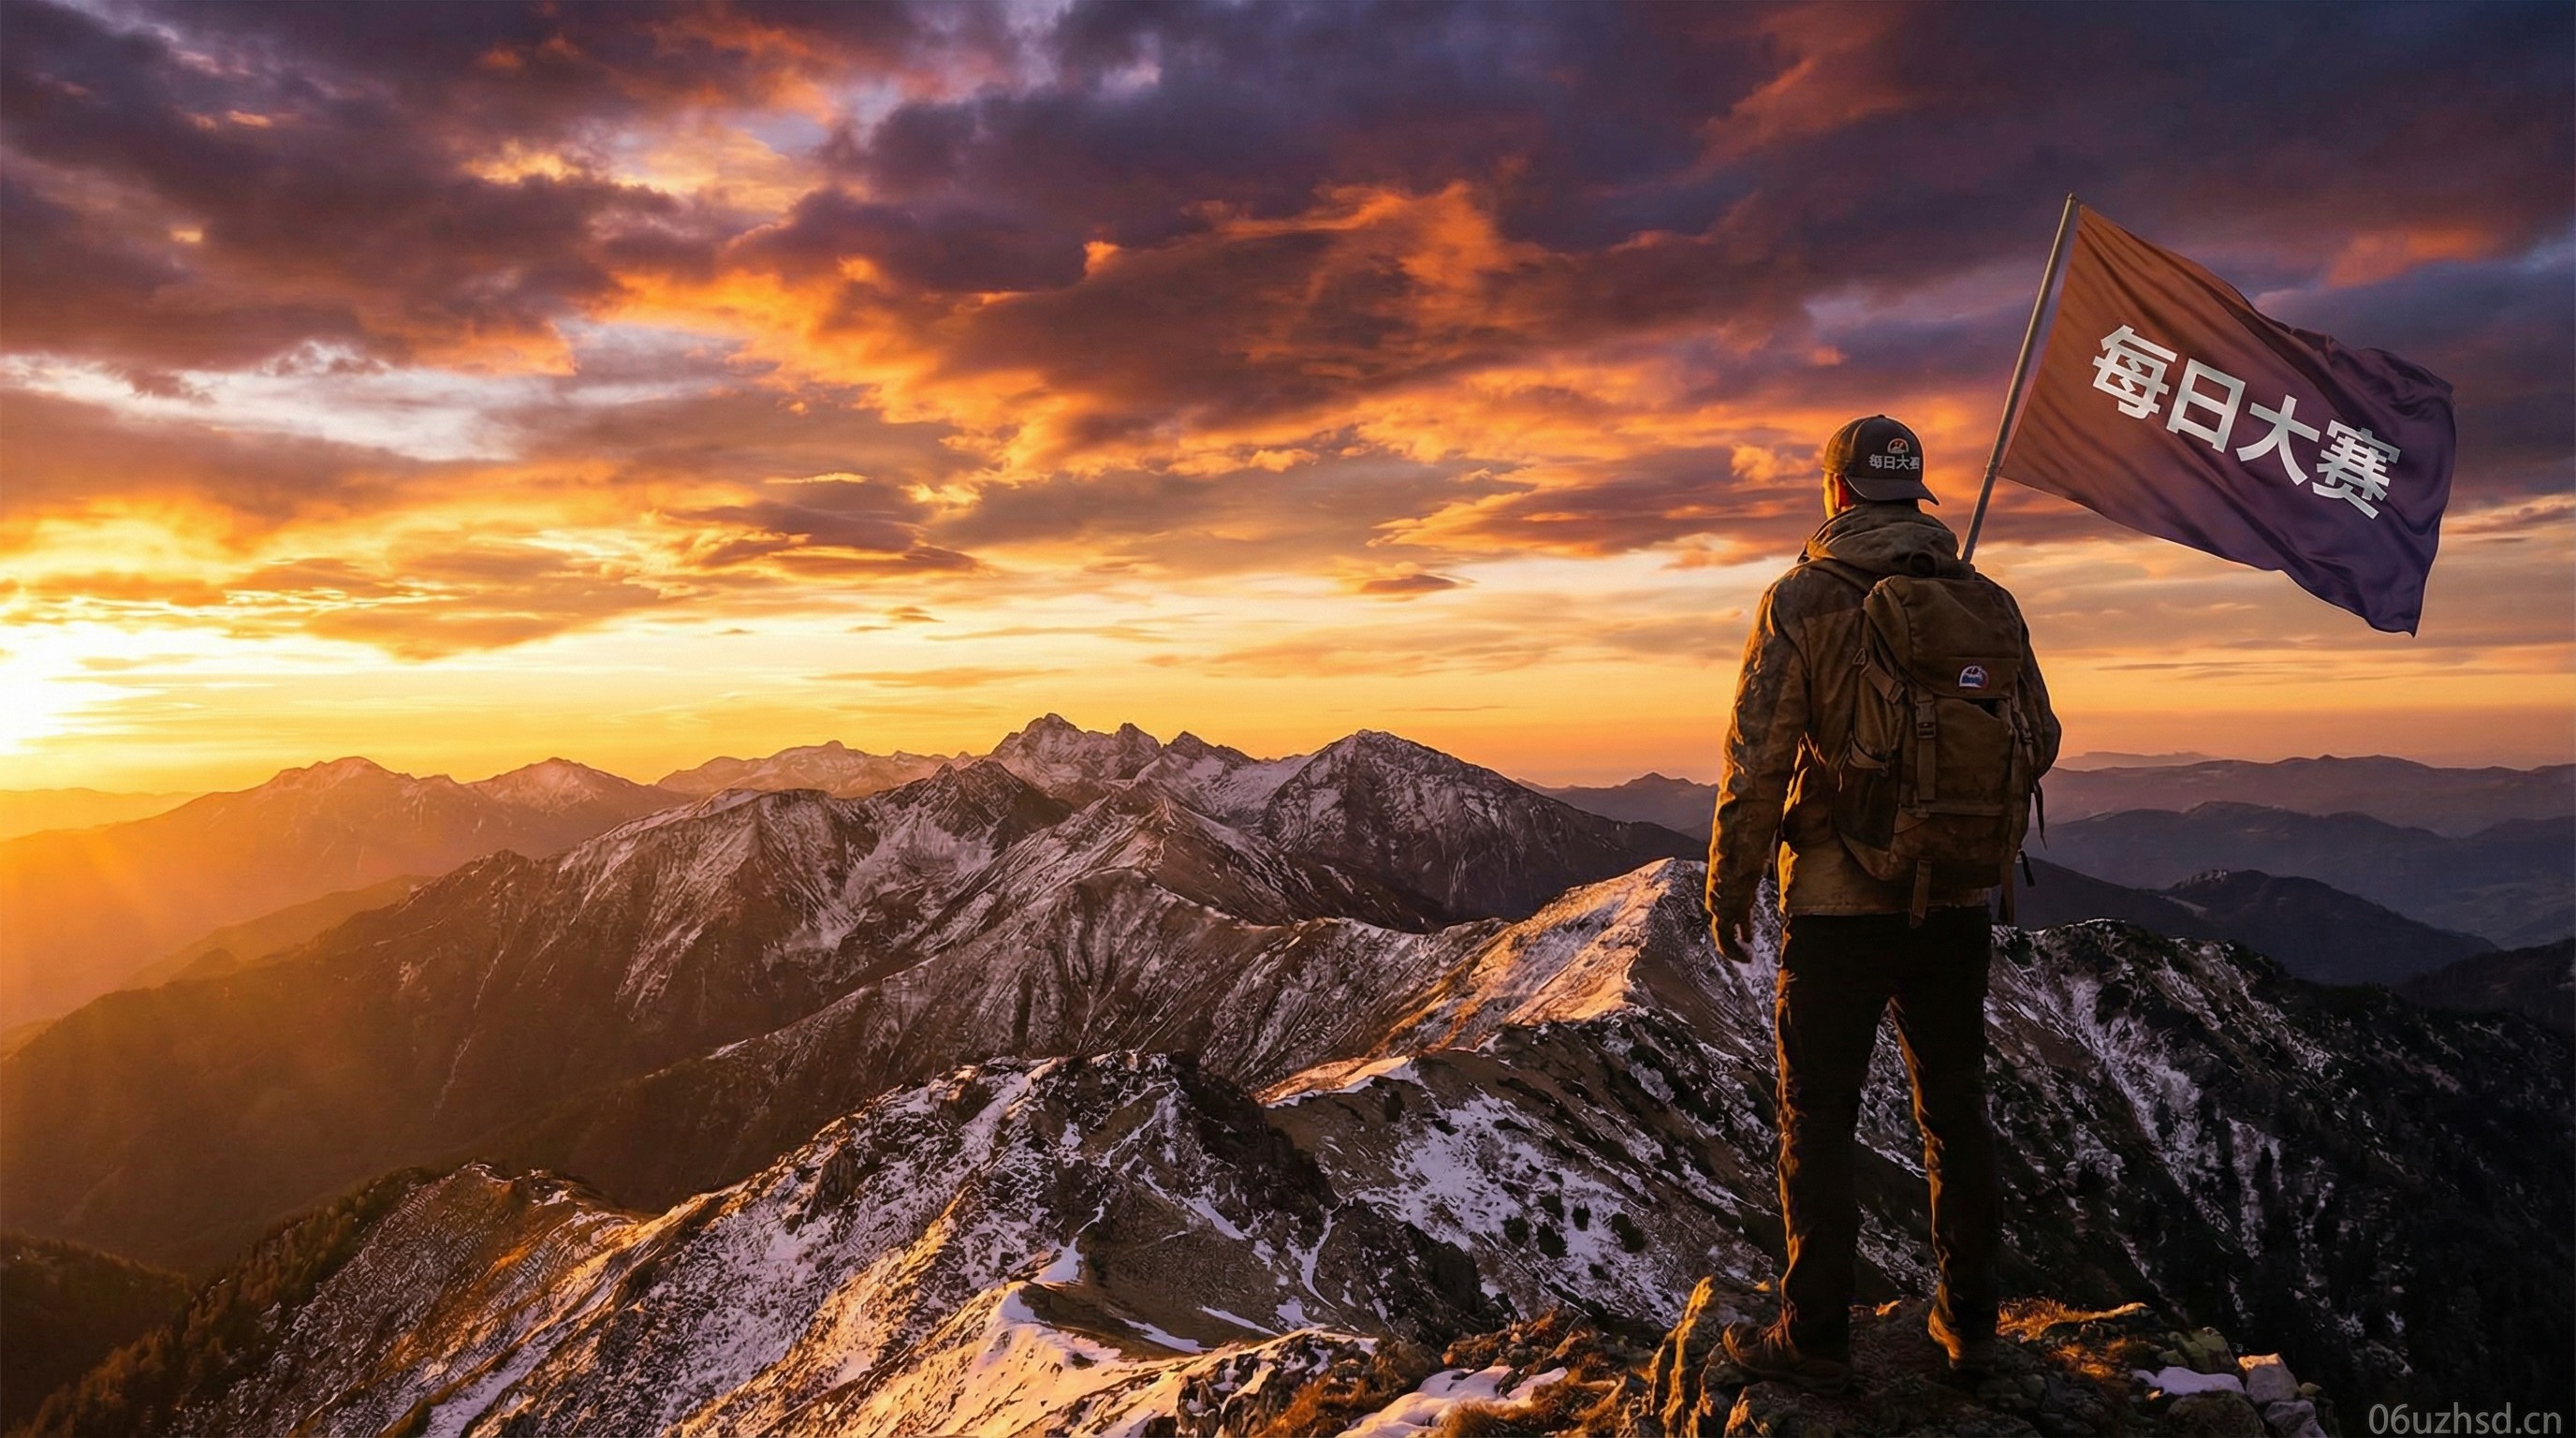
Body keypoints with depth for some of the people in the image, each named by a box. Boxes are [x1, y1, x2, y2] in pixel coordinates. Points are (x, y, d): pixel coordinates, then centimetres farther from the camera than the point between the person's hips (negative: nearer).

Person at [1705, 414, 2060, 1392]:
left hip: (1839, 901, -4)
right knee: (1955, 1110, 17)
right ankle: (1968, 1321, 28)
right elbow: (2038, 743, 8)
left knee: (1817, 1120, 6)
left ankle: (1814, 1338, 14)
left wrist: (1730, 885, -4)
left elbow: (1759, 757, -14)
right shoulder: (1988, 600, 2)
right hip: (1958, 902, 5)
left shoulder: (1804, 598, -11)